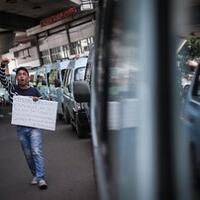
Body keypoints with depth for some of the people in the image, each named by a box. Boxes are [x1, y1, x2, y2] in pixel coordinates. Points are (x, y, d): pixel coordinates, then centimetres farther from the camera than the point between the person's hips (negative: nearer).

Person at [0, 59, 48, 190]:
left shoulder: (34, 91, 2)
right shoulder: (12, 89, 4)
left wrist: (38, 100, -13)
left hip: (34, 126, -2)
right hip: (20, 128, 2)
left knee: (37, 152, -11)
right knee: (28, 154, 10)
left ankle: (41, 178, -10)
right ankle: (35, 175, 25)